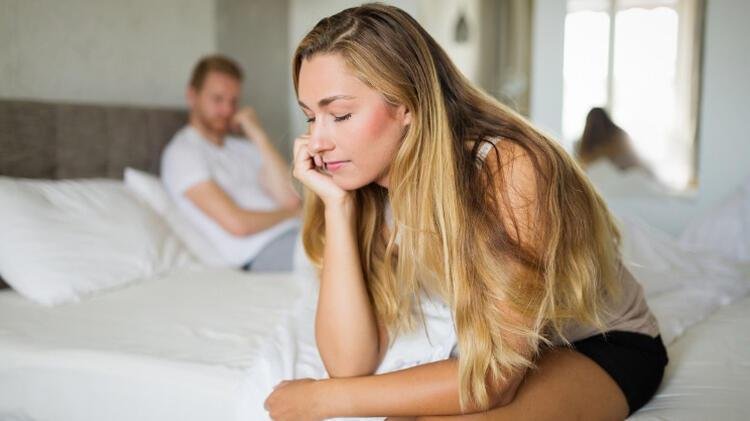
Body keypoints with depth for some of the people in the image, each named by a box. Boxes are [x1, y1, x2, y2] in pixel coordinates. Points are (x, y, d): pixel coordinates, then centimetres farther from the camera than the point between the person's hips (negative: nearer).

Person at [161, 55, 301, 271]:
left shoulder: (243, 147, 21)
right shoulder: (181, 152, 0)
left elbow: (290, 198, 4)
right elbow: (237, 224, -11)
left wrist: (258, 135, 3)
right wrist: (291, 212, 3)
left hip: (298, 231, 7)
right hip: (263, 251, -7)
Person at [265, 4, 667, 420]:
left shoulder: (510, 169, -31)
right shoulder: (372, 192, -12)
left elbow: (493, 378, -31)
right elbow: (351, 364, -19)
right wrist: (337, 204, -25)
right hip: (487, 348, 5)